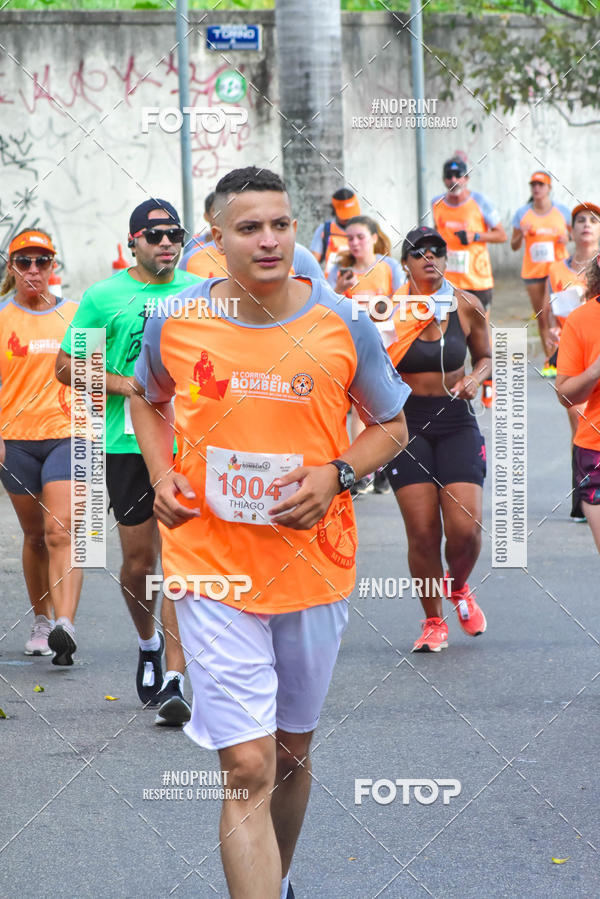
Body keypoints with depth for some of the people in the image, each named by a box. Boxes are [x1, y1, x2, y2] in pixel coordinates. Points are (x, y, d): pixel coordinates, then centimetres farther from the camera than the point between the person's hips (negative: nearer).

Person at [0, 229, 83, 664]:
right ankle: (42, 621, 27)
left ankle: (65, 624, -26)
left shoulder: (74, 314, 5)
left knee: (62, 533, -15)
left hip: (66, 435, -1)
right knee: (35, 535, 11)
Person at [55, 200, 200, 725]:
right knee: (138, 562, 8)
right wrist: (126, 385, -11)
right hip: (127, 444, 0)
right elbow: (66, 367, 1)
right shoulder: (104, 297, 1)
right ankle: (149, 643, 38)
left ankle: (174, 681, -11)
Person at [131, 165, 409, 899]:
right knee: (248, 769, -11)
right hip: (212, 568, -2)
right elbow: (147, 398, 17)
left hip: (313, 564, 2)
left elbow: (391, 426, 8)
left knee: (292, 751, 19)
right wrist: (162, 478, 1)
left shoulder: (344, 327, -5)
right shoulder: (174, 323, -4)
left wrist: (335, 475, -10)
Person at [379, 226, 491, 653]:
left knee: (465, 528, -9)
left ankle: (459, 588, 25)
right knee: (422, 533, -5)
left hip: (457, 424, 1)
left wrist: (475, 379, -7)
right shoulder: (390, 310, -6)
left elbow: (485, 357, 15)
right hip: (407, 424, -1)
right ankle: (433, 621, 15)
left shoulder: (467, 306, -1)